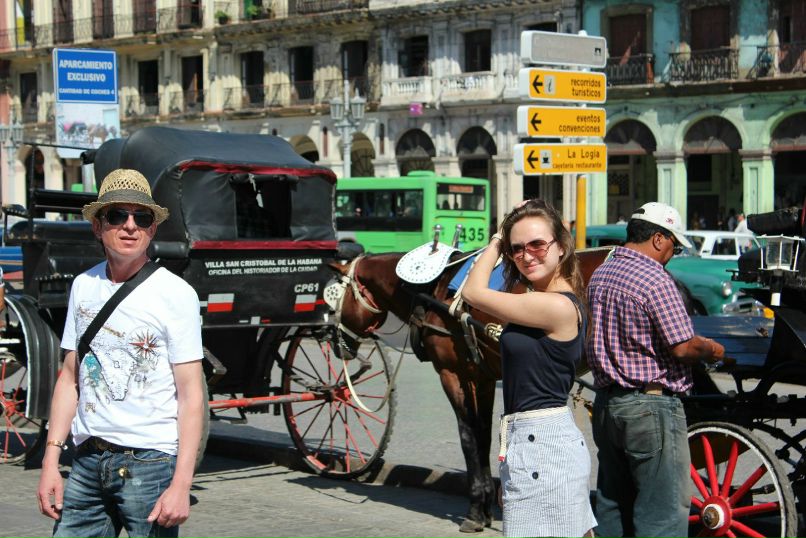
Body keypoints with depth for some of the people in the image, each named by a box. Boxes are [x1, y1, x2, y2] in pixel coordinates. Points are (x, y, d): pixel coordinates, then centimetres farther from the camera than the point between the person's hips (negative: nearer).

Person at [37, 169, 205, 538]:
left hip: (150, 461, -4)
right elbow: (70, 377, 14)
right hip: (87, 461, 5)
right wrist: (51, 459, 7)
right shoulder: (83, 286, 9)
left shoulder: (175, 293, -7)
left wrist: (181, 484, -16)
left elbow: (191, 396, -9)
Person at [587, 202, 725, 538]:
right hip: (651, 405, -8)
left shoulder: (599, 275, 11)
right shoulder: (655, 280, -16)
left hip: (607, 403, 9)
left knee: (612, 506, 15)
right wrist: (710, 350, 1)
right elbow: (682, 348, -19)